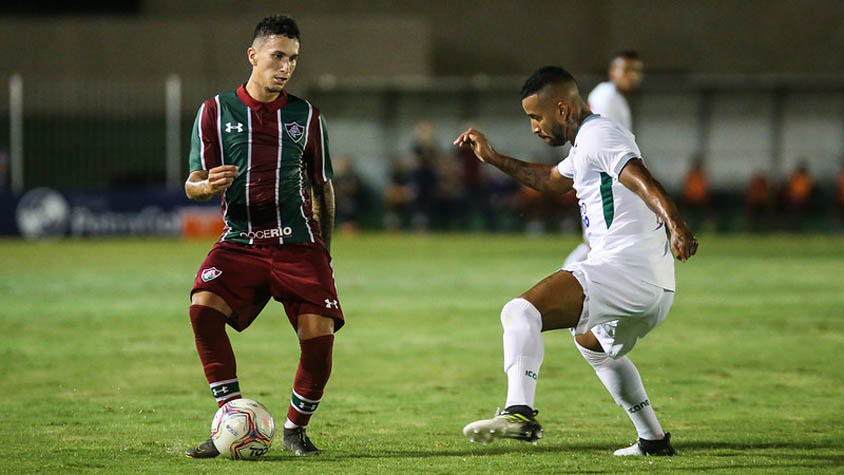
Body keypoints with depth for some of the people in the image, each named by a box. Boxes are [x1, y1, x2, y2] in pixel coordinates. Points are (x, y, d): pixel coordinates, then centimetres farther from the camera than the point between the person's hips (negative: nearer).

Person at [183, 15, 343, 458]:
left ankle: (295, 429, 11)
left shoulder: (306, 116, 9)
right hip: (240, 242, -1)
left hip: (298, 243, 1)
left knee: (319, 335, -14)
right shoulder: (215, 112, 4)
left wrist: (323, 252, 16)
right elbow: (192, 184, 4)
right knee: (203, 307, -27)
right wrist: (207, 185, -20)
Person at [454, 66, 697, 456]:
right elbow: (551, 180, 45)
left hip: (624, 268, -11)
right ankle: (653, 441, 39)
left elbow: (643, 182, -24)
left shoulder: (599, 136, -7)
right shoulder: (586, 145, 25)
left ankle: (520, 412, -43)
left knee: (520, 312, -23)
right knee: (593, 344, 38)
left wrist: (676, 226, -40)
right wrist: (493, 158, 44)